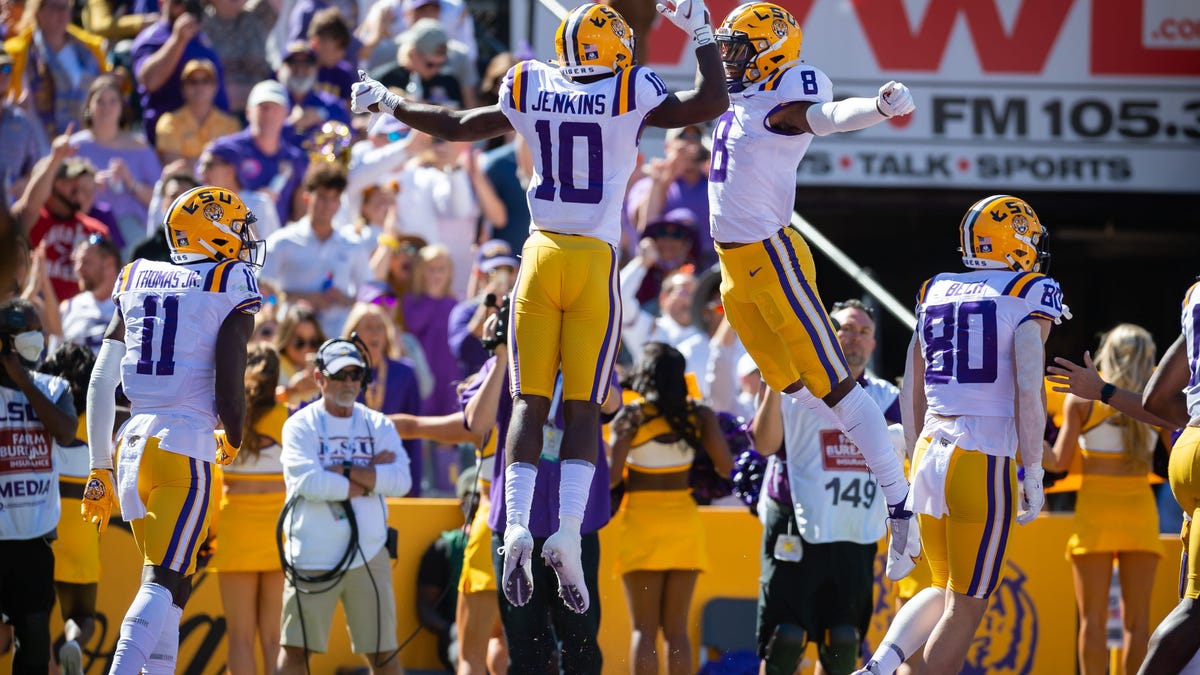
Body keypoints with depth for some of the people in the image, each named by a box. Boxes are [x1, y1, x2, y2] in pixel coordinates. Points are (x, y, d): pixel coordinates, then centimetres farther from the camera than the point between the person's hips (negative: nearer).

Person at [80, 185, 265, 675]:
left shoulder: (137, 284, 13)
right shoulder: (230, 290, -3)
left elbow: (100, 384, 12)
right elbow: (228, 390, -9)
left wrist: (100, 467, 18)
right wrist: (235, 441, 12)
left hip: (132, 445, 6)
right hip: (186, 448, -6)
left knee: (172, 586, 15)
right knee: (162, 584, -11)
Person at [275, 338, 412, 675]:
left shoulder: (378, 425, 9)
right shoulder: (301, 425, 0)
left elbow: (401, 480, -6)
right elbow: (308, 482, -16)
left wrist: (344, 471, -13)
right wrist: (370, 477, -10)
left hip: (368, 556, 3)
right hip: (312, 556, -3)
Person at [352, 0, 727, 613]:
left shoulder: (528, 92, 4)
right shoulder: (631, 96, -5)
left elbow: (457, 126, 17)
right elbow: (709, 103, -1)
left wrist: (387, 103, 32)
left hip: (542, 257, 2)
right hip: (595, 262, -2)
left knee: (529, 402, 3)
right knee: (583, 407, 0)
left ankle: (516, 524, -14)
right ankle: (569, 529, -15)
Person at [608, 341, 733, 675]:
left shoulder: (631, 416, -7)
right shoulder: (699, 415, 0)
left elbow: (612, 476, -14)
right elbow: (725, 466, -7)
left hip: (642, 521, -2)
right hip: (685, 520, 2)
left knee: (644, 629, 1)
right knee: (676, 628, 8)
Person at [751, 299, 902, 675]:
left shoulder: (884, 397, 12)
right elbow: (765, 444, -11)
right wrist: (775, 384, -19)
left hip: (856, 539, 4)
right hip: (797, 530, -4)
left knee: (843, 643, 4)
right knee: (787, 637, -8)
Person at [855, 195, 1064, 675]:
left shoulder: (934, 293, 14)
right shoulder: (1030, 296, -4)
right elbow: (1028, 391, -14)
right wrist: (1033, 475, -10)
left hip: (930, 455, 6)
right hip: (986, 462, -6)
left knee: (945, 592, 19)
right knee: (965, 608, 3)